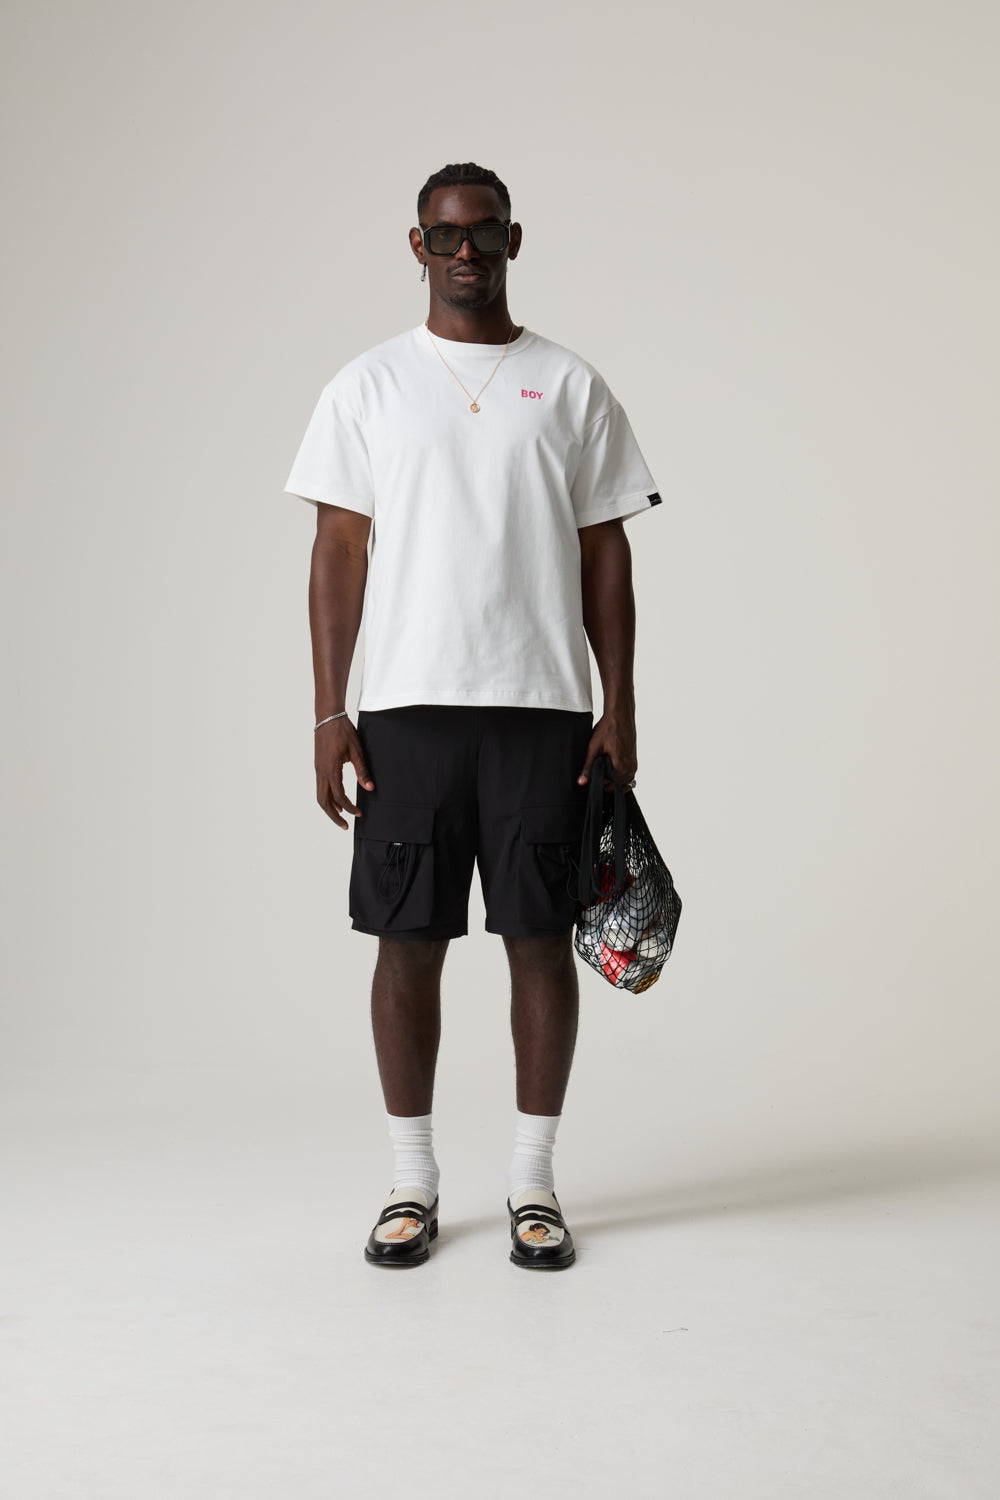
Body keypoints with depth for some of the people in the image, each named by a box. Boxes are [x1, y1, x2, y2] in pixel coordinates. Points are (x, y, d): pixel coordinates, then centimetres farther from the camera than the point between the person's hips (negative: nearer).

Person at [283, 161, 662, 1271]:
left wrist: (618, 711, 1)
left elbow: (606, 558, 8)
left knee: (539, 936, 3)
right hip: (406, 707, 0)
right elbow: (339, 552, 4)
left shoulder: (572, 386, 9)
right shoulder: (367, 387, 7)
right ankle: (412, 1180, 17)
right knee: (408, 939, 4)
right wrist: (328, 715, -4)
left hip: (544, 707, 1)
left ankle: (532, 1182, 16)